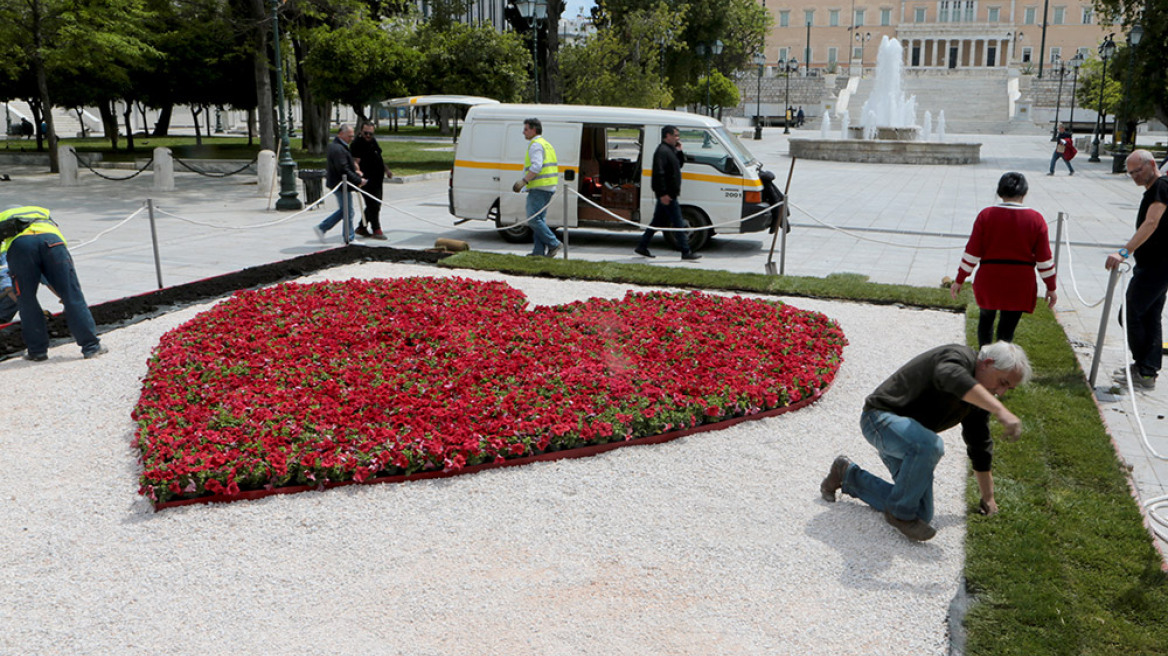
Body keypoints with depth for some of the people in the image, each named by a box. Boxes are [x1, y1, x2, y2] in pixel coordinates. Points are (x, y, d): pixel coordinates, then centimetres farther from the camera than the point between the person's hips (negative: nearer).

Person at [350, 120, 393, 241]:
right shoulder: (357, 144, -12)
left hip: (377, 178, 9)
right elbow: (355, 162, -22)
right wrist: (358, 172, -39)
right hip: (367, 180, -9)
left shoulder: (374, 141, 13)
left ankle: (362, 228, 25)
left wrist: (386, 170, 28)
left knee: (376, 204, 14)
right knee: (373, 205, -8)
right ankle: (376, 230, -2)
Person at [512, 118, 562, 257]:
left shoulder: (536, 145, -10)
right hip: (549, 188, 10)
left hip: (539, 188, -10)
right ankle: (539, 251, 8)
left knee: (533, 219, -9)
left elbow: (536, 167, -23)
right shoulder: (546, 144, 22)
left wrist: (523, 181, -21)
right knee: (540, 219, 10)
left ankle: (553, 244, -9)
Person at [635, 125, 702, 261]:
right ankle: (686, 252, -3)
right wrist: (663, 194, -26)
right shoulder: (662, 151, -16)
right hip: (667, 194, -11)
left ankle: (642, 246, 20)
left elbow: (680, 164, 26)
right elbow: (658, 173, -23)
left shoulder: (670, 150, 17)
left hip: (667, 194, 11)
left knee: (657, 221, 14)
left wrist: (679, 152, 9)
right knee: (678, 223, -7)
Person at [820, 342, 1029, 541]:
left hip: (910, 437, 10)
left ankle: (848, 475, 20)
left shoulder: (979, 396, 8)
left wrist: (988, 497, 22)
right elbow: (955, 380, -46)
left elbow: (980, 446, 19)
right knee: (930, 445, -38)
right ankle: (900, 512, -16)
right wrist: (1001, 411, -56)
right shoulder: (958, 357, -18)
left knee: (922, 514, 2)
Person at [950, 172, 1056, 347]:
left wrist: (959, 280, 1)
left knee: (986, 319, 23)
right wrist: (1051, 287, 8)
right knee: (1007, 328, 6)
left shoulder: (986, 215, -8)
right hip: (1020, 285, 0)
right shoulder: (1036, 219, -5)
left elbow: (972, 251, -7)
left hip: (988, 280, 1)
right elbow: (1044, 258, -2)